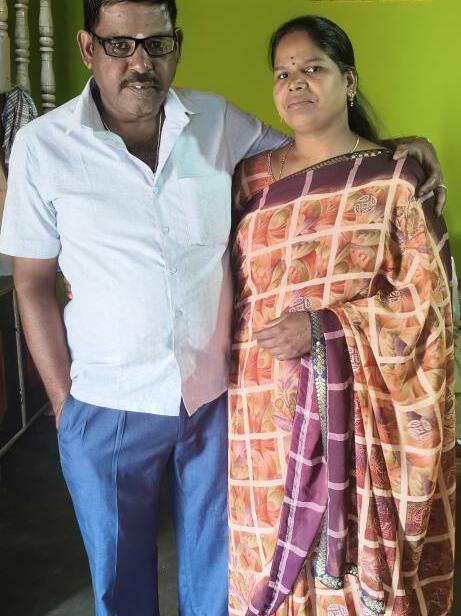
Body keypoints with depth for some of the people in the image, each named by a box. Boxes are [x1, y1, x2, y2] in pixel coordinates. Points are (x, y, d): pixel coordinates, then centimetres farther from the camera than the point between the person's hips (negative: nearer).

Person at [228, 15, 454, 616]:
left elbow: (430, 295, -7)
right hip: (265, 409, 4)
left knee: (355, 552, 8)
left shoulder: (393, 178, -3)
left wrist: (323, 326, -17)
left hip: (355, 413, -3)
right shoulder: (252, 176, 8)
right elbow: (223, 275, 14)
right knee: (272, 554, 14)